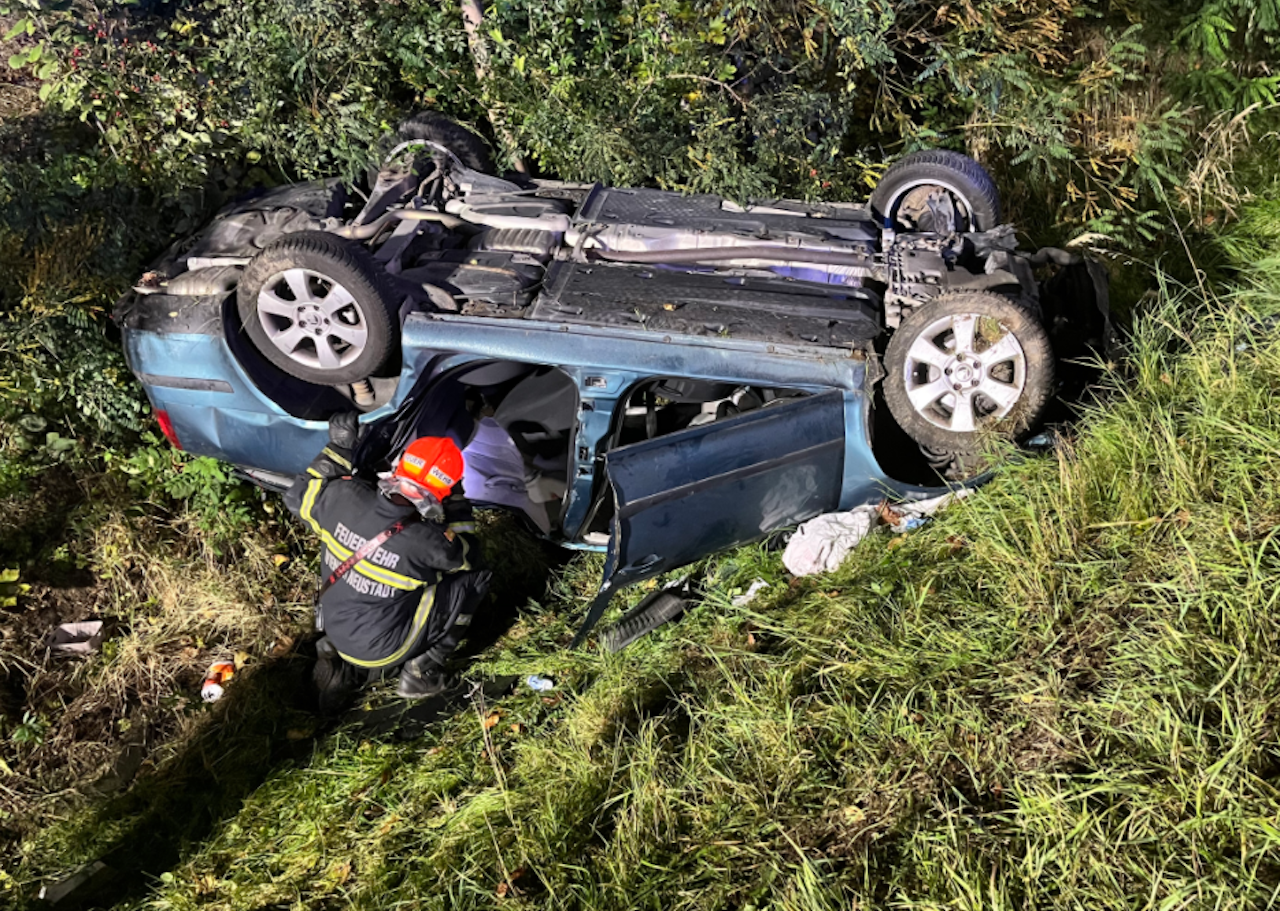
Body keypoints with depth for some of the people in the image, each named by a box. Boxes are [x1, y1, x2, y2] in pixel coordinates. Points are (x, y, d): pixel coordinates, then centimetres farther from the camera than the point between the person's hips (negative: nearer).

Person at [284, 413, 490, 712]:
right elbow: (467, 557, -7)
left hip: (335, 630, 6)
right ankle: (422, 671, 9)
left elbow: (298, 497, 3)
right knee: (474, 578, 2)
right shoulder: (425, 541, -31)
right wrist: (457, 504, -3)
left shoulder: (345, 496, -21)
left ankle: (344, 665, 18)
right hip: (382, 650, -6)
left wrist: (337, 448, 5)